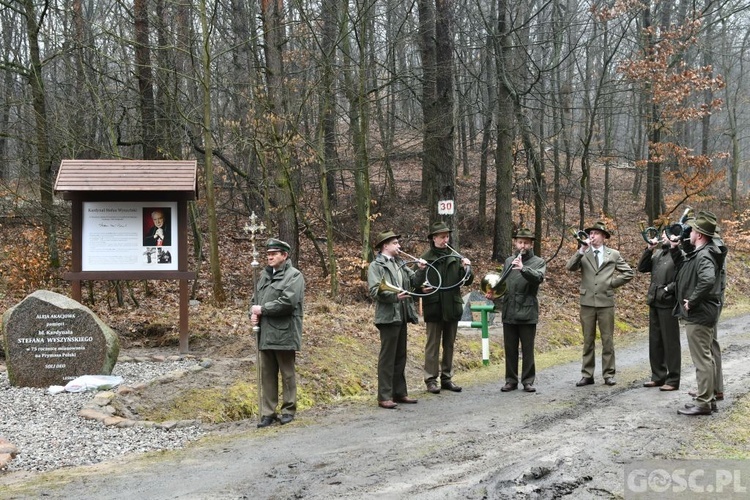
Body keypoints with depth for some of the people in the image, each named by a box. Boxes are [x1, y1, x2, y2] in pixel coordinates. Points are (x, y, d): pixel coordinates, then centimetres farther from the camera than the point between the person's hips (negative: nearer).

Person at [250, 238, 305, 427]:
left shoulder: (294, 275, -7)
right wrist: (253, 313, 0)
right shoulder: (264, 275, 17)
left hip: (284, 334, -6)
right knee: (267, 375, 9)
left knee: (287, 374, 6)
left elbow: (288, 301, -20)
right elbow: (255, 298, 22)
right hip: (265, 334, 7)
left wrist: (262, 309, -13)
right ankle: (268, 413, 15)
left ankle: (288, 410, 16)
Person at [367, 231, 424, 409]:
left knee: (400, 357, 14)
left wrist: (421, 271, -3)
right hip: (388, 317, -8)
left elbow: (414, 281, 14)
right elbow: (375, 291, -17)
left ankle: (400, 393, 22)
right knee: (387, 357, -5)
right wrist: (394, 296, -29)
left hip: (402, 316, 8)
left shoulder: (399, 263, 17)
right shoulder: (376, 266, -7)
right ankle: (384, 397, 0)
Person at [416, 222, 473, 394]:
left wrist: (466, 268, -13)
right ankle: (431, 379, 8)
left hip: (452, 307, 4)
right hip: (434, 307, -4)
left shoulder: (455, 257, 6)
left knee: (449, 345, 12)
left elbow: (467, 281, 6)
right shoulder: (426, 258, -4)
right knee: (433, 345, 3)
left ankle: (447, 377, 21)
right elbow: (418, 283, -5)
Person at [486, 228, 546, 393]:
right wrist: (494, 294, 2)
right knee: (510, 349, 7)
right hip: (509, 313, 4)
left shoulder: (539, 262, 2)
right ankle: (511, 380, 15)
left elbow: (538, 277, -19)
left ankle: (528, 381, 9)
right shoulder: (509, 261, 15)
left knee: (528, 349, 1)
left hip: (528, 313, -4)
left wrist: (523, 268, -36)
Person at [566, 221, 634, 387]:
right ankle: (587, 375, 11)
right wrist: (582, 250, -18)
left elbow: (628, 273, 8)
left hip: (606, 302, -1)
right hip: (587, 302, 1)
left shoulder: (613, 254, 6)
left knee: (607, 340, 3)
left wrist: (612, 283, -1)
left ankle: (608, 374, 10)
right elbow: (570, 267, -10)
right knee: (587, 340, 6)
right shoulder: (583, 254, 6)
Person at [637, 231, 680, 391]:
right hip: (654, 302, 8)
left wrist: (668, 289, -18)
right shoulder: (658, 253, 12)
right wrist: (649, 250, 0)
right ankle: (658, 376, 23)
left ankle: (673, 380, 8)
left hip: (668, 304, -8)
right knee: (655, 341, 13)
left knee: (670, 342, 1)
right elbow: (642, 268, 9)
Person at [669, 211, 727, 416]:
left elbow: (707, 280, -36)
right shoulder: (698, 253, 12)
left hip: (698, 315, -11)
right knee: (706, 357, 17)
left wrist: (692, 302, -26)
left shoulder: (704, 256, -20)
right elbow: (683, 267, 26)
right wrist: (675, 249, 15)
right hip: (700, 314, 11)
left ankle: (703, 403, 0)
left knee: (702, 359, -5)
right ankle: (710, 398, 27)